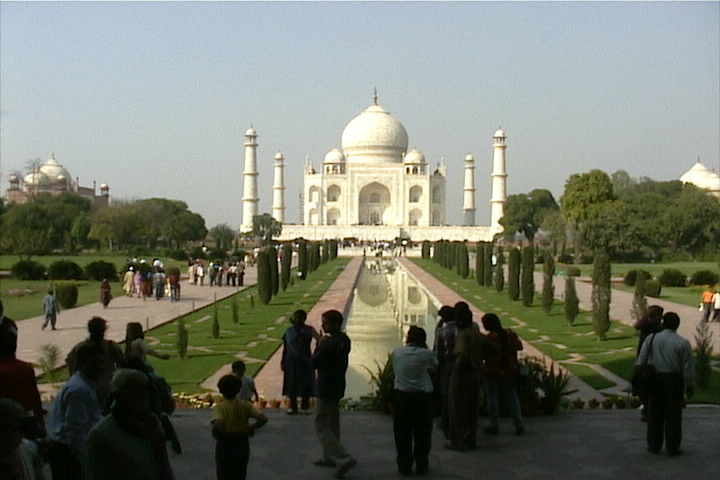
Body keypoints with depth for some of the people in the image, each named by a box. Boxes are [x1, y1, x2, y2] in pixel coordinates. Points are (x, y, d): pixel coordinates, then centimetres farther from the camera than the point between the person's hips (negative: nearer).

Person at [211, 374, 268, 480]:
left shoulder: (220, 407, -15)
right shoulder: (245, 405, -4)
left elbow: (217, 426, -33)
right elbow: (263, 419, -12)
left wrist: (218, 435, -13)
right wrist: (251, 428, 1)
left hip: (225, 447, -4)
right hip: (242, 445, 4)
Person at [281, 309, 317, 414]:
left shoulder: (308, 330, -4)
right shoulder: (289, 331, 5)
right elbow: (285, 347, 9)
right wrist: (283, 362, 8)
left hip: (305, 361, -2)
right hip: (292, 362, 2)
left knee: (306, 384, 1)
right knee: (292, 384, 6)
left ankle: (305, 405, 19)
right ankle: (293, 406, 18)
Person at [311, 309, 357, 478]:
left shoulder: (330, 344, -24)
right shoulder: (344, 340, 6)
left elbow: (314, 363, -19)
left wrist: (319, 344, -9)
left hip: (325, 390, -10)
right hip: (337, 387, 10)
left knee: (321, 426, -3)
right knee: (332, 424, 20)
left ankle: (344, 459, -11)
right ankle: (330, 457, 31)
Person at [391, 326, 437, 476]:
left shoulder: (397, 353, -2)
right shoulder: (426, 354, -8)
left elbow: (395, 369, 7)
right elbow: (434, 366, 8)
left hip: (401, 395, 1)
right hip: (422, 395, -1)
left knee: (402, 432, 11)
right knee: (422, 432, 10)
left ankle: (405, 465, 14)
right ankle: (421, 466, 15)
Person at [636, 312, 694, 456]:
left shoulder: (651, 338, -3)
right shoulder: (683, 343, -7)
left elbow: (641, 360, -2)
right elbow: (688, 368, -6)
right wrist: (690, 386, 5)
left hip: (655, 379, 1)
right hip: (674, 380, -1)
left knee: (655, 413, 11)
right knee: (673, 415, 6)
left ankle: (654, 445, 17)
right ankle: (672, 448, 10)